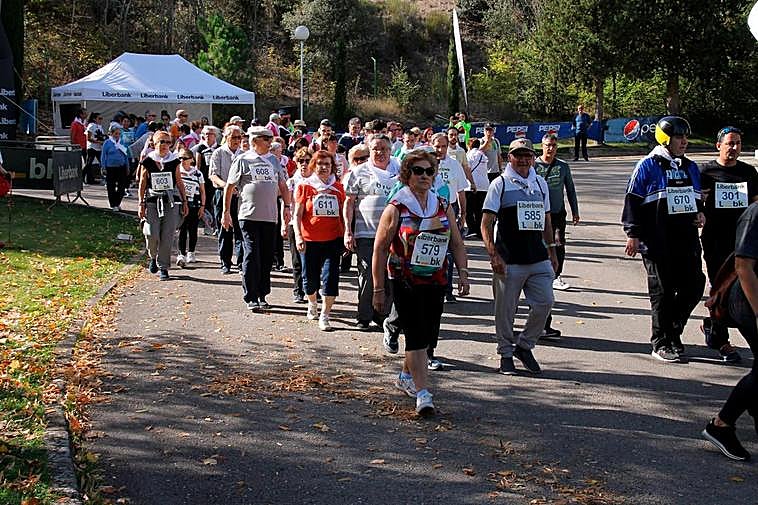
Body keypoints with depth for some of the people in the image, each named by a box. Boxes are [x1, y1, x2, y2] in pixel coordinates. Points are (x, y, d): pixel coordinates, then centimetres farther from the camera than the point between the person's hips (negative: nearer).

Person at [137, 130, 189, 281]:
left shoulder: (174, 161, 6)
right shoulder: (147, 162, 3)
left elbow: (179, 182, 12)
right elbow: (142, 183, 7)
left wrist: (184, 202, 10)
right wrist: (141, 203, 2)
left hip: (171, 201, 1)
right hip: (152, 200, -1)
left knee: (167, 236, -4)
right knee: (152, 234, -10)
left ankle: (163, 267, 7)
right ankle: (153, 256, 21)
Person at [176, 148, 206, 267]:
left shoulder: (198, 173, 5)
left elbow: (202, 191, 8)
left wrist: (202, 206, 3)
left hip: (194, 205, 1)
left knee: (193, 230, 8)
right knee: (182, 229, -8)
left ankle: (191, 252, 24)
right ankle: (181, 255, -14)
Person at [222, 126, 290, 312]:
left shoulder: (274, 160, 15)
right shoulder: (242, 160, 1)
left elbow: (282, 185, 20)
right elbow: (229, 187, 2)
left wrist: (286, 207, 11)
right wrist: (226, 212, -1)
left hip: (270, 217, 5)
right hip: (249, 216, -4)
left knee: (267, 257, 6)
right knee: (252, 256, -6)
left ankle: (262, 295, 17)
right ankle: (251, 298, 0)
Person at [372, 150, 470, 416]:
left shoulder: (443, 207, 9)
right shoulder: (395, 209, -5)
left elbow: (457, 244, 13)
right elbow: (380, 250, -5)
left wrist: (463, 273, -1)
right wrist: (379, 289, -8)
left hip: (435, 282, 5)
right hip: (405, 283, -5)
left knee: (428, 335, 12)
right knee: (416, 335, -11)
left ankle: (405, 376, 36)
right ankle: (422, 393, -10)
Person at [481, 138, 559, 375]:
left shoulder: (540, 184, 14)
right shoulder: (500, 184, -2)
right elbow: (486, 224, -6)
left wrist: (552, 252, 18)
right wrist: (494, 255, -15)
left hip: (538, 259, 5)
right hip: (508, 261, -4)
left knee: (544, 303, 0)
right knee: (505, 310, 2)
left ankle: (524, 346, 20)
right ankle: (506, 354, 19)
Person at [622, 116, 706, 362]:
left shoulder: (690, 167, 14)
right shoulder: (648, 166, -5)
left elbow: (697, 198, 26)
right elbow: (633, 200, -6)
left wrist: (699, 214, 5)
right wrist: (633, 234, -10)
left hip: (686, 240, 6)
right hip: (657, 242, -6)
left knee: (694, 285, 2)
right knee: (662, 291, 0)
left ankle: (672, 330, 23)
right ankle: (661, 344, 10)